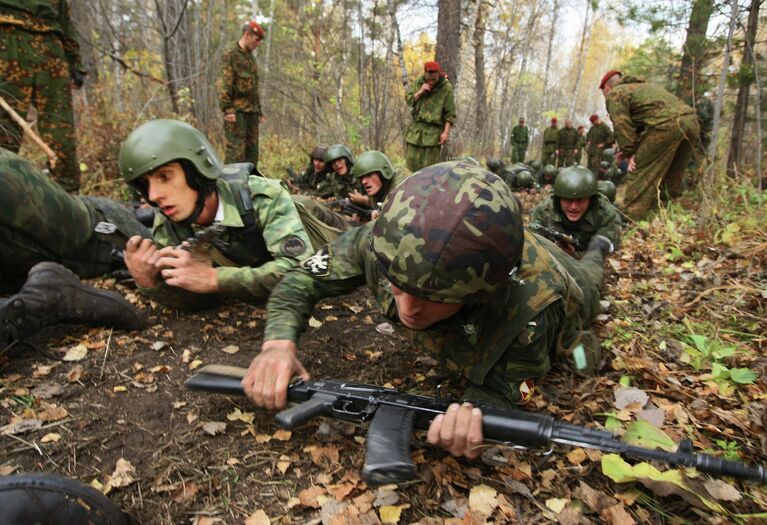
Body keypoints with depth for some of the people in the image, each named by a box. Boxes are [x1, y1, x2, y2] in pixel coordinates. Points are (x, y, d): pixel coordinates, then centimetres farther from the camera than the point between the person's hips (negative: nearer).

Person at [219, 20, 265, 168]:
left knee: (252, 149, 8)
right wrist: (227, 109, -20)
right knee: (236, 150, -10)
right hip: (237, 111, -8)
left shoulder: (252, 58, 20)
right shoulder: (230, 55, -4)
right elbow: (224, 85, -12)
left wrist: (259, 110, 19)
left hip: (252, 111, 8)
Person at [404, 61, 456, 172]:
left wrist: (446, 132, -13)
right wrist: (420, 92, -12)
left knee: (429, 166, -7)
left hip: (433, 131, -4)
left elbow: (450, 113, -7)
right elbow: (409, 100, 4)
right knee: (412, 162, 6)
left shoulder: (446, 87, -8)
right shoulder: (418, 81, 3)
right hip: (416, 128, 4)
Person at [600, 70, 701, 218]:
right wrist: (633, 150, 23)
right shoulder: (643, 87, 37)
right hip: (691, 121, 9)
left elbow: (622, 125, -4)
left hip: (666, 124, -9)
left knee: (639, 174, -3)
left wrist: (629, 152, 3)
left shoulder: (615, 93, 9)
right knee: (672, 178, 21)